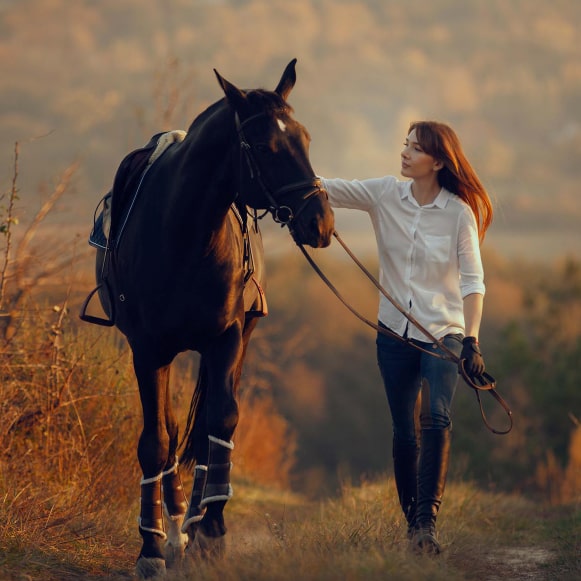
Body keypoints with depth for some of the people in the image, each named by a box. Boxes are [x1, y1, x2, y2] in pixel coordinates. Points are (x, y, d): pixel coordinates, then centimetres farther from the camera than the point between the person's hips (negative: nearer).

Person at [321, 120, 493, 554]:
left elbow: (472, 281, -11)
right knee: (405, 432, 5)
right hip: (395, 334, 3)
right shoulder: (386, 194, 0)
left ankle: (427, 518, -22)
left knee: (436, 418, -23)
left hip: (443, 332, -3)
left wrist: (472, 340, -21)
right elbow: (326, 190, -5)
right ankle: (412, 519, 17)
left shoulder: (459, 213, -8)